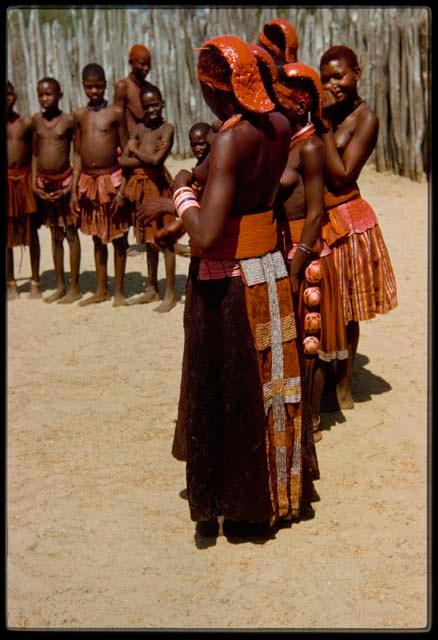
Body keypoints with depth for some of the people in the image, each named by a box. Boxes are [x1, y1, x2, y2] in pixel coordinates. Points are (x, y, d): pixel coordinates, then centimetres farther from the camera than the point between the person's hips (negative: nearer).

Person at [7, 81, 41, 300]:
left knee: (32, 233, 6)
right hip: (7, 181, 0)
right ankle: (11, 284, 15)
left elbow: (34, 153, 6)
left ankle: (35, 283, 16)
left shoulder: (26, 123, 1)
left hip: (25, 179, 0)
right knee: (7, 235, 5)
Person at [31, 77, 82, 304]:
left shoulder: (68, 120, -7)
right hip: (44, 182, 5)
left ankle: (74, 287, 9)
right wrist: (34, 182, 1)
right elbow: (35, 153, 11)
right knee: (55, 235, 12)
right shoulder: (36, 120, 5)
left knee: (71, 234, 2)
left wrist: (73, 184, -12)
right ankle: (60, 286, 20)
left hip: (64, 180, -4)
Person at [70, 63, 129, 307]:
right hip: (88, 181, 4)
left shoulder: (116, 112, -4)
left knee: (117, 237, 5)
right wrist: (74, 189, 6)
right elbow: (78, 154, 11)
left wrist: (122, 189, -10)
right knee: (97, 237, 13)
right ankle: (101, 290, 23)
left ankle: (119, 290, 15)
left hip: (111, 179, -4)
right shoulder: (79, 115, 8)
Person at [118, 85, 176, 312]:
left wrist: (135, 149, -5)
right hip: (140, 186, 7)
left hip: (157, 186, -7)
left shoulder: (166, 128, -9)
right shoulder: (139, 128, 9)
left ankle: (170, 294, 6)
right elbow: (123, 160, 2)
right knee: (148, 240, 16)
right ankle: (152, 289, 28)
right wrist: (146, 157, -11)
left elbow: (156, 160, -20)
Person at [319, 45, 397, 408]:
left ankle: (343, 386, 23)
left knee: (344, 311, 8)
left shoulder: (365, 119, -10)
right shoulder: (324, 112, 5)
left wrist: (326, 124, -17)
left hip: (346, 221, -5)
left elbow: (342, 176, -17)